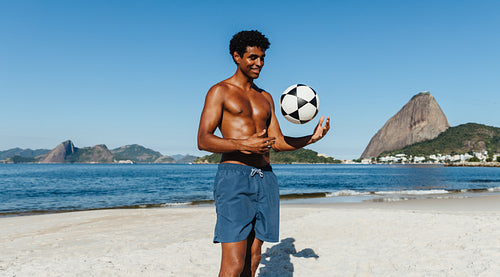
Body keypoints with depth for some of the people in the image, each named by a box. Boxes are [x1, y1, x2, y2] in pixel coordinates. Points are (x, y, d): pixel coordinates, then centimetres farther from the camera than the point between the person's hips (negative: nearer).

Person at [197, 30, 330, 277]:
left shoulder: (266, 98, 22)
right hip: (234, 176, -6)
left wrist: (311, 138, 3)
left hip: (265, 178, 6)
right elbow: (203, 140, -7)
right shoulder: (220, 92, 3)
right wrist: (242, 144, -22)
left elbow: (278, 142, 19)